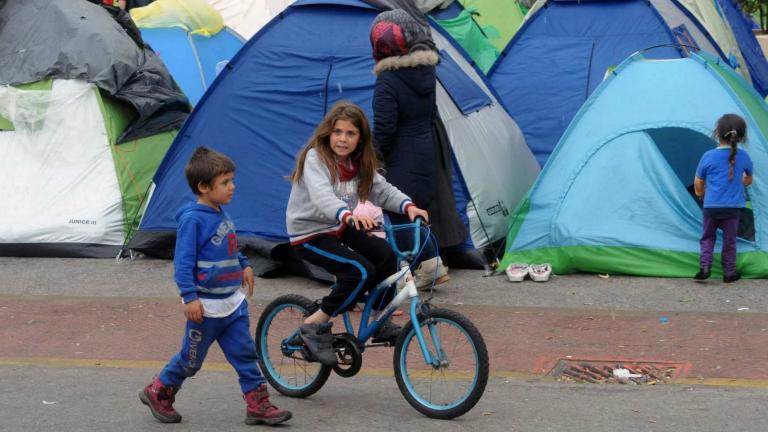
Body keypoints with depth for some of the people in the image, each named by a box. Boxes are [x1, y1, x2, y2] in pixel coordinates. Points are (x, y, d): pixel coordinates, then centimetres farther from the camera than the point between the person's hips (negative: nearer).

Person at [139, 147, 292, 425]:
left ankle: (258, 405, 8)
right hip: (206, 305, -8)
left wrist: (244, 265, 21)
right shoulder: (193, 219, -18)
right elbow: (183, 262, -20)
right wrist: (190, 298, -24)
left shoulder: (221, 214, 7)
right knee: (192, 359, 7)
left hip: (232, 302, 8)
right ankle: (158, 393, 27)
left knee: (245, 353, 5)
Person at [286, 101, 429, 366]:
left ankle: (380, 321, 4)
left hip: (339, 229, 7)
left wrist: (408, 206, -23)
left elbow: (382, 189, -3)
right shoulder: (316, 158, -20)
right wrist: (349, 215, -55)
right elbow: (321, 195, -36)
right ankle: (314, 326, -13)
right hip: (309, 235, -7)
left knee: (385, 254, -12)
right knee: (361, 271, -24)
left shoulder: (360, 164, 4)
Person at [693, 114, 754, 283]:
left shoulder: (708, 156, -7)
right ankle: (729, 273, 17)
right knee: (729, 240, 13)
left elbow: (698, 183, 3)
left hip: (711, 205, -1)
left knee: (708, 237, 16)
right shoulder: (743, 156, 0)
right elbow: (748, 180, 19)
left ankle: (704, 267, 1)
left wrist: (701, 193, 25)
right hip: (733, 206, 1)